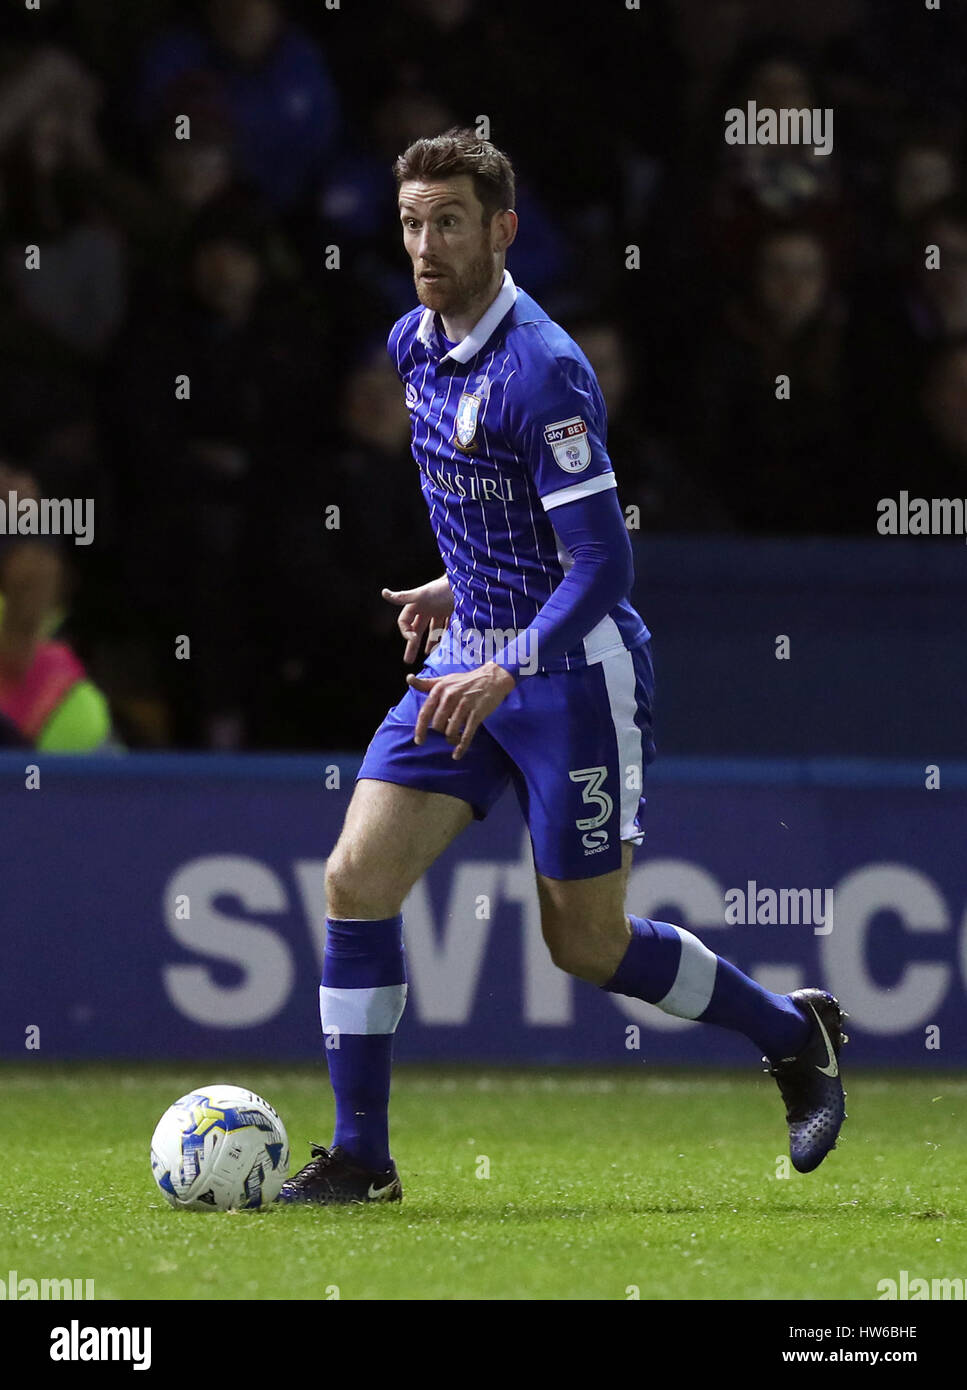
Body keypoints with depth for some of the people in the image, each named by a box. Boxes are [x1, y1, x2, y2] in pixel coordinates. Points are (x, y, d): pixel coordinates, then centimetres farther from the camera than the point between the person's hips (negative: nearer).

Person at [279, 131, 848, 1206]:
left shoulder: (542, 370, -21)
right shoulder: (415, 345, 5)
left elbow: (602, 563, -23)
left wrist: (505, 671, -31)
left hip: (573, 673, -7)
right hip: (469, 663, 7)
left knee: (587, 945, 3)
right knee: (357, 878, -7)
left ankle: (795, 1033, 27)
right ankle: (359, 1157, 0)